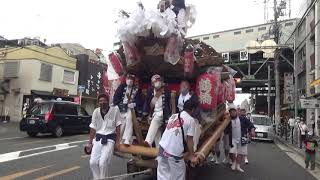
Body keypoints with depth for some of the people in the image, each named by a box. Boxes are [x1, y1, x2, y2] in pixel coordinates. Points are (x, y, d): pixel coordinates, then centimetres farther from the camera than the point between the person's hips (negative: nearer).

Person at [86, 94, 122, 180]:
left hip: (109, 139, -4)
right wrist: (89, 143, 9)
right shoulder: (96, 111, 2)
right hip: (98, 138, 4)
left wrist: (117, 142, -6)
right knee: (93, 162, -4)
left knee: (103, 163, -15)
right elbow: (93, 128, 9)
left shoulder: (115, 109, -8)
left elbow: (118, 126, -4)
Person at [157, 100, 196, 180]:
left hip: (162, 148, 6)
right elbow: (189, 139, -3)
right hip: (174, 152, -5)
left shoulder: (173, 116, 15)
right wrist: (191, 154, 10)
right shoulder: (190, 119, -2)